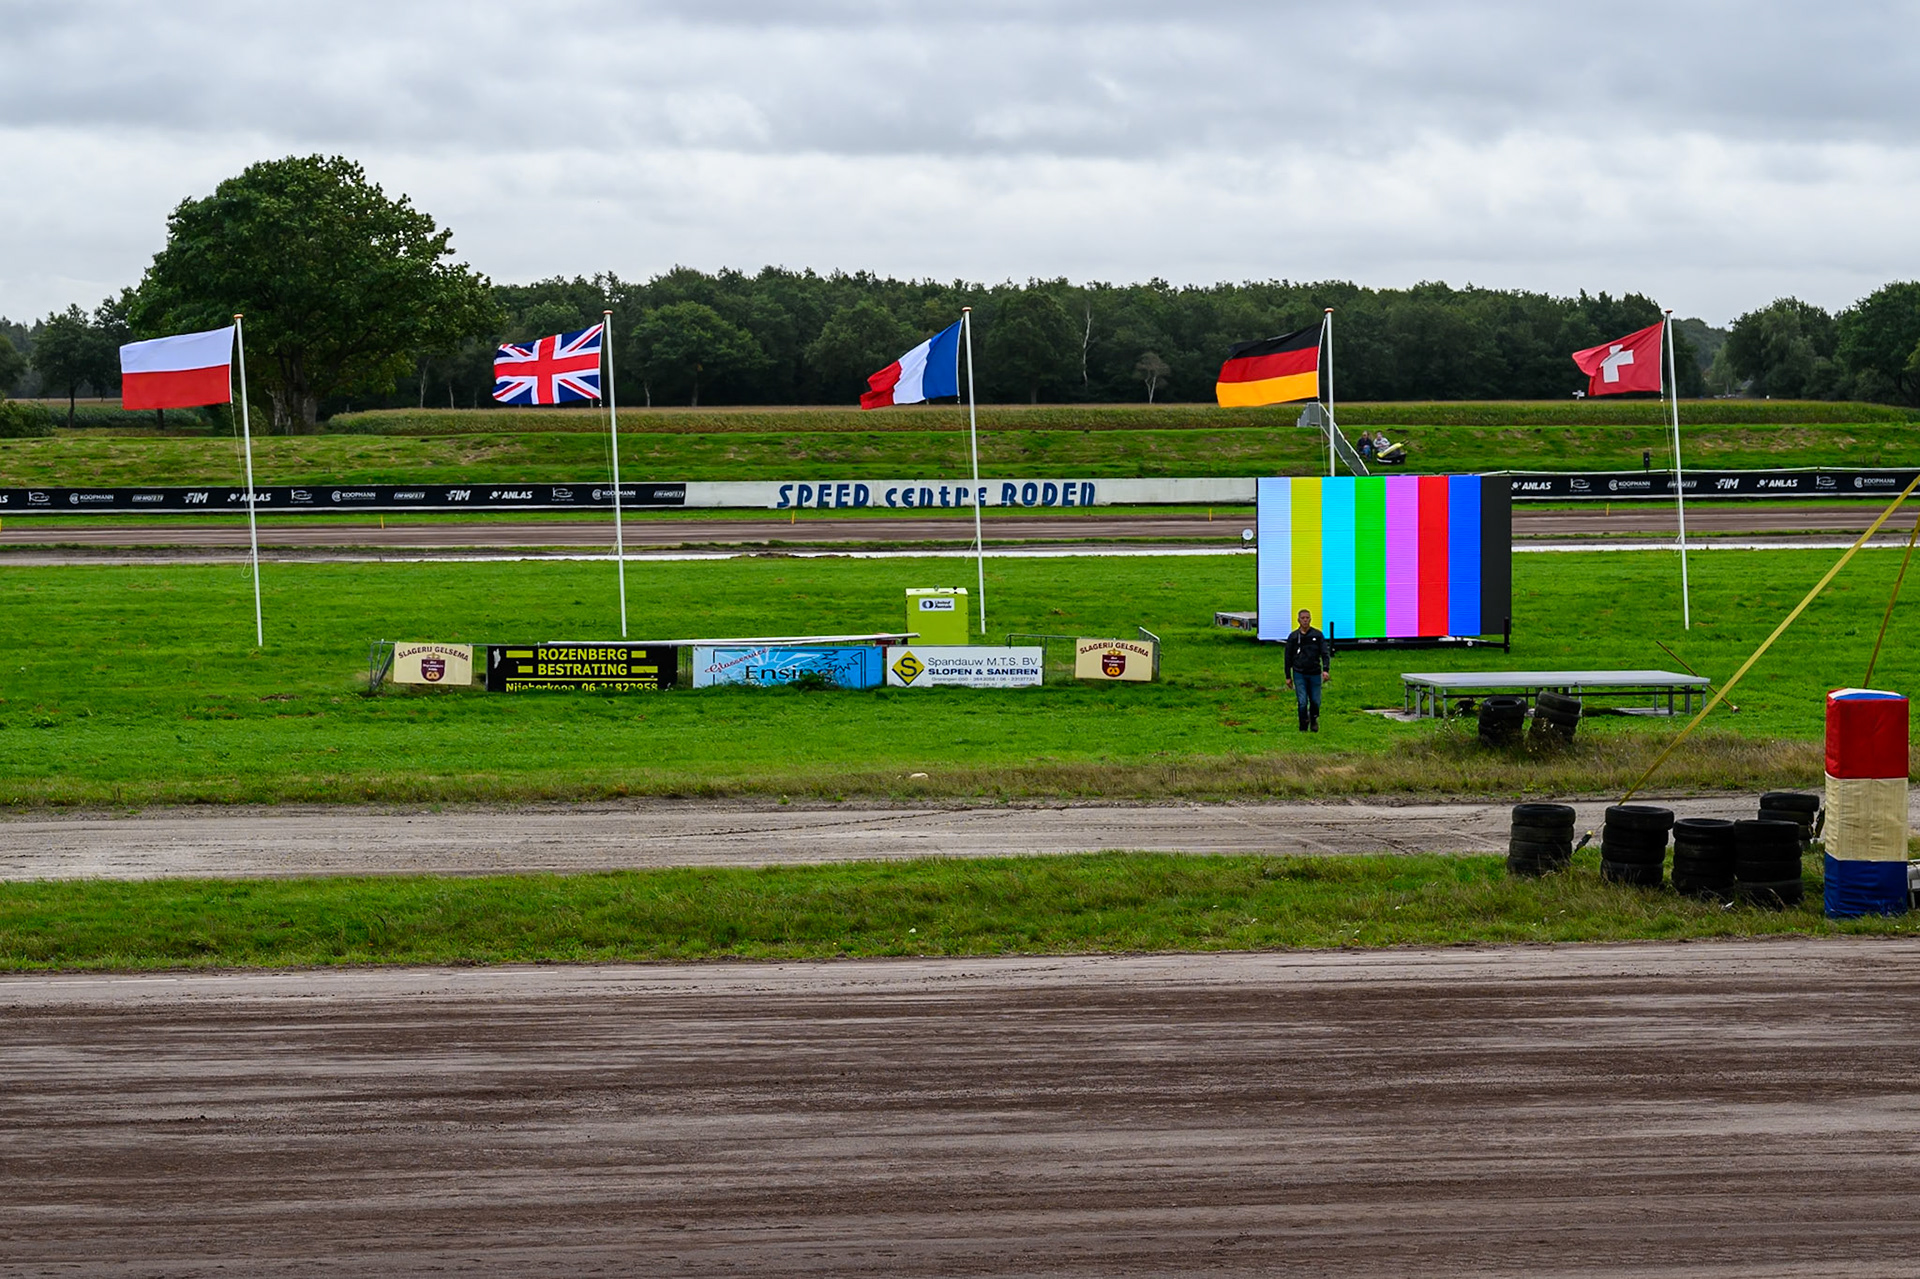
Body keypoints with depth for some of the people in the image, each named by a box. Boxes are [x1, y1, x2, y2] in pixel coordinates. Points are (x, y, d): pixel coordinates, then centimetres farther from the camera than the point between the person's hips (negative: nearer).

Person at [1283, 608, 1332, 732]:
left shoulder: (1318, 635, 4)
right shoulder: (1293, 637, 5)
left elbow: (1325, 653, 1)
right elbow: (1288, 658, 10)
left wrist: (1326, 670, -13)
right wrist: (1288, 677, 8)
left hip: (1314, 674, 0)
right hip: (1299, 674, 0)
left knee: (1315, 701, 4)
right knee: (1302, 702, -8)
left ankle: (1314, 720, 32)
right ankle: (1303, 728, 4)